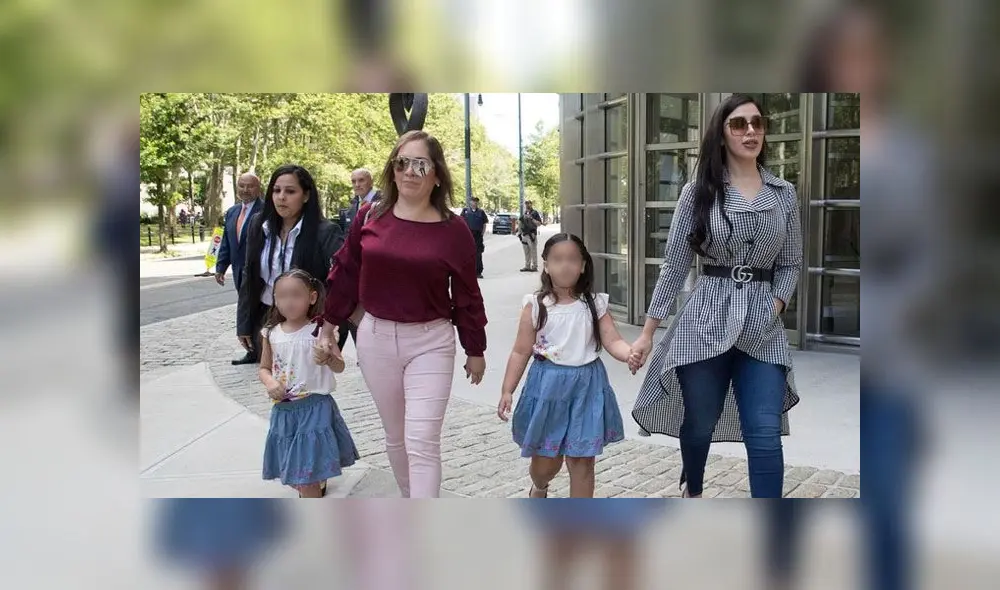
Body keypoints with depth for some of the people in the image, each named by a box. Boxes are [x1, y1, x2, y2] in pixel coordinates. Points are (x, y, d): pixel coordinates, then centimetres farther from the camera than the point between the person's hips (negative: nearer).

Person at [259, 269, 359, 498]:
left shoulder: (320, 330, -9)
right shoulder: (271, 333, 2)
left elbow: (340, 367, -8)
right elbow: (264, 368, 12)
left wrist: (327, 358, -30)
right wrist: (270, 383, -9)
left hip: (315, 407, -5)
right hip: (284, 409, 5)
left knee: (306, 472, -7)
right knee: (293, 470, 19)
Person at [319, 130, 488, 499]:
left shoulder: (454, 230, -7)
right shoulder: (369, 217, -2)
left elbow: (466, 295, -1)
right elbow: (345, 274, 7)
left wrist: (475, 350, 5)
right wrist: (328, 325, 10)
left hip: (430, 342, -3)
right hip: (375, 338, 3)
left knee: (422, 442, -7)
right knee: (396, 436, 16)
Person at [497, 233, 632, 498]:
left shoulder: (594, 304, 0)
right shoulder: (536, 306, -4)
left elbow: (613, 341, -8)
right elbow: (521, 352, -1)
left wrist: (630, 353, -30)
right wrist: (507, 390, -6)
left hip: (586, 388, 1)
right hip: (548, 387, -1)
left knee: (582, 460, 5)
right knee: (546, 460, 11)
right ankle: (539, 488, 48)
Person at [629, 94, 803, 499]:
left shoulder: (785, 194, 8)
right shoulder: (699, 192, 1)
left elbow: (790, 265, 12)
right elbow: (674, 265, 2)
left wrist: (774, 307, -6)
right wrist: (648, 330, 0)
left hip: (763, 328, 1)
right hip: (706, 320, -1)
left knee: (765, 433, -8)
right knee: (699, 423, 10)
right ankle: (692, 491, 39)